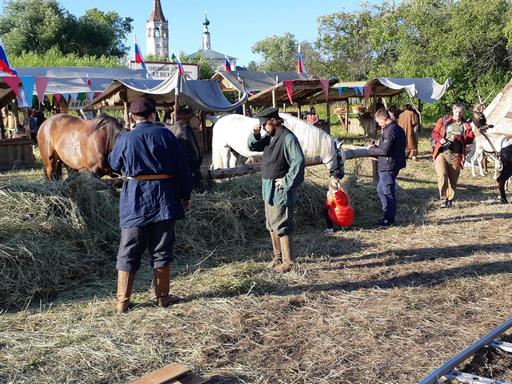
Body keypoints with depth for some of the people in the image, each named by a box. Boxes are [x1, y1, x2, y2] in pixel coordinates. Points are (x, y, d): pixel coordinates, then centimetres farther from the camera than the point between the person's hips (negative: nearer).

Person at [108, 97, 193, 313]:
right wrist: (185, 194, 8)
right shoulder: (166, 135, -4)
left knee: (129, 253, 8)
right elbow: (182, 167, -2)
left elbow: (114, 164, 14)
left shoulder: (125, 139, -4)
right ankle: (162, 297, 19)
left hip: (134, 200, 0)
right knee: (162, 251, 11)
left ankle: (123, 301, 10)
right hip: (164, 199, 0)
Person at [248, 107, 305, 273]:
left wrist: (287, 181, -21)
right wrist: (255, 135, 2)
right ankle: (278, 257, 30)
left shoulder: (288, 138, -18)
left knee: (281, 225, -5)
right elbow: (253, 147, 21)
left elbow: (299, 162, -25)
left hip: (280, 190, -10)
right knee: (271, 225, 17)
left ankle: (288, 262, 4)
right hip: (269, 188, 10)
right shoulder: (270, 137, 11)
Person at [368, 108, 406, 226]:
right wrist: (377, 148, 13)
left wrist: (372, 149, -7)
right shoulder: (398, 128, 13)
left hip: (388, 167, -11)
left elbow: (385, 150, -24)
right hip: (394, 164, 11)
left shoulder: (389, 130, -19)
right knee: (380, 190, 19)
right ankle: (387, 216, 25)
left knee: (388, 192, -1)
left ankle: (389, 219, 7)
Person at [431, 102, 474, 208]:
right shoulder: (443, 120, 10)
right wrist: (440, 139, -13)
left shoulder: (466, 125, 12)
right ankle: (443, 199, -10)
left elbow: (471, 138, 0)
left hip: (456, 155, 1)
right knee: (442, 175, -17)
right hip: (441, 153, -1)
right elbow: (434, 133, 8)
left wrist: (457, 137, -13)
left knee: (453, 179, 4)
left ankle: (450, 200, 17)